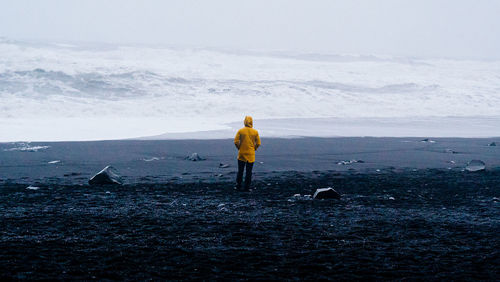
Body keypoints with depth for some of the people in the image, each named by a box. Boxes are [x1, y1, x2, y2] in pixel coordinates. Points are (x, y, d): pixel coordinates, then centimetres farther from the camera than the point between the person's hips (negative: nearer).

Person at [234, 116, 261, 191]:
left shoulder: (240, 131, -6)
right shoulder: (255, 132, -4)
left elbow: (236, 142, -8)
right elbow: (258, 143, -2)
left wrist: (239, 148, 7)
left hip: (241, 154, 0)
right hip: (251, 154, 0)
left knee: (240, 171, 11)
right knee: (249, 172, 5)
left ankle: (238, 186, 13)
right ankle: (247, 187, 5)